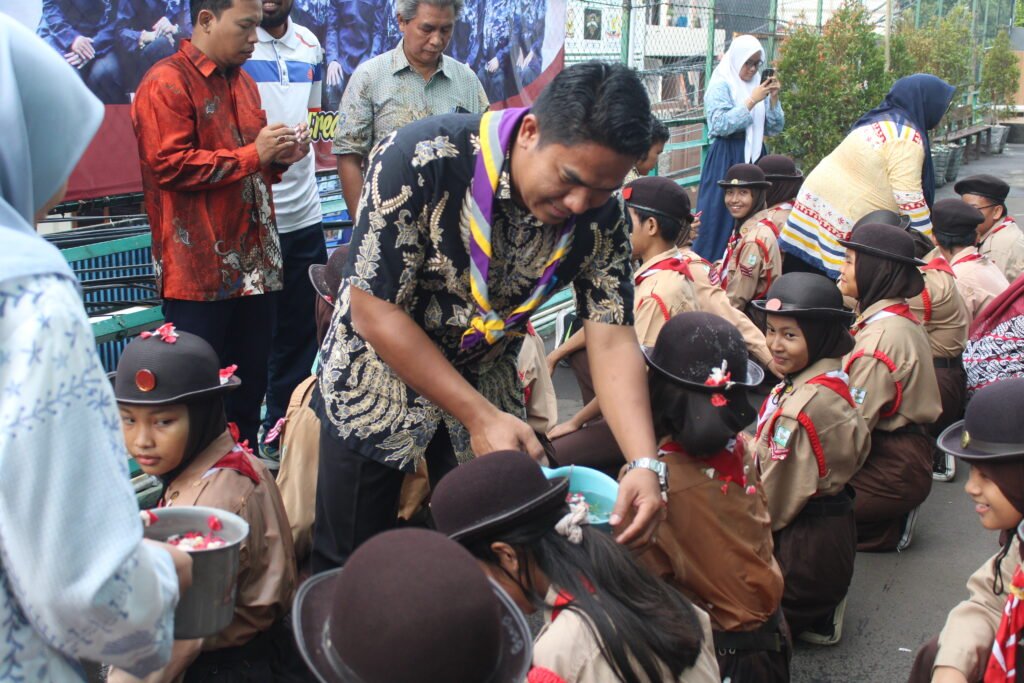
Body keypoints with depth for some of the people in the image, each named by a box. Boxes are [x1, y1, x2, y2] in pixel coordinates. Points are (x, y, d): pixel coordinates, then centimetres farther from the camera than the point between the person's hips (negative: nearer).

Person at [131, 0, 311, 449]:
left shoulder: (243, 83, 19)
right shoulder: (167, 83, -8)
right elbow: (170, 164, -19)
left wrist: (280, 157, 8)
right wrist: (252, 154, -15)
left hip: (253, 267, 8)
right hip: (199, 271, -8)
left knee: (251, 386, 12)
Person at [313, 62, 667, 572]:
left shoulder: (600, 217, -16)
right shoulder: (421, 160, -29)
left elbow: (611, 341, -15)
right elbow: (375, 311, -26)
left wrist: (644, 464, -30)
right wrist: (480, 418, -28)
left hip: (486, 379, 4)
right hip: (378, 375, -3)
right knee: (348, 567, 8)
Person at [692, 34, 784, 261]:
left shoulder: (758, 85, 12)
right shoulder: (721, 85, -4)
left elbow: (775, 128, 11)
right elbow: (721, 125, -18)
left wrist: (773, 98, -3)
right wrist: (751, 101, -18)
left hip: (753, 156, 6)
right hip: (726, 158, -6)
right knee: (721, 215, -5)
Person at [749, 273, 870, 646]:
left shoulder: (806, 406, -28)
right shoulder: (831, 382, 3)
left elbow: (779, 496, -20)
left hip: (804, 544, -9)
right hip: (830, 528, 9)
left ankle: (814, 619, 7)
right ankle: (818, 613, 18)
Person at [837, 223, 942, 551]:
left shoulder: (881, 336, -23)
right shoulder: (901, 318, 8)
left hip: (892, 469, -9)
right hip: (902, 454, 9)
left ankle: (889, 530, 2)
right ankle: (891, 521, 11)